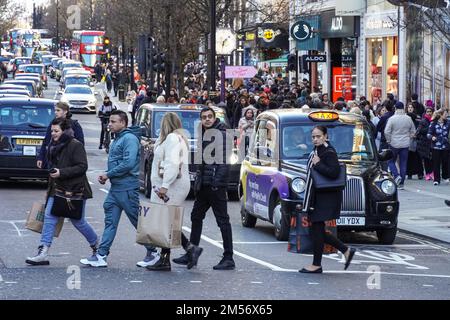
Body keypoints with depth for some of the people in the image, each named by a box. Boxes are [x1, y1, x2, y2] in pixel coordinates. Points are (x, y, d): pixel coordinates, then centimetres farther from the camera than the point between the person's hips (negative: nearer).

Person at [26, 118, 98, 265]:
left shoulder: (76, 146, -14)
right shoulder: (54, 145, 11)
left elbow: (82, 167, -19)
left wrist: (61, 172, -24)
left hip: (75, 190, -7)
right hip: (57, 189, 7)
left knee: (78, 221, 4)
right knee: (49, 218, -5)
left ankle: (97, 245, 29)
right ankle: (43, 254, -9)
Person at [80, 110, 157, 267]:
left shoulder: (130, 139, -15)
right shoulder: (117, 139, 16)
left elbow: (128, 163, -24)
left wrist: (108, 175, -16)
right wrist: (106, 175, 6)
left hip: (127, 189, -10)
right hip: (115, 188, 10)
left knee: (138, 222, 0)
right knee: (110, 222, 6)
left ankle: (152, 254, 12)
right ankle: (101, 256, 5)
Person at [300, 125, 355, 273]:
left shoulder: (329, 153, -14)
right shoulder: (316, 152, 15)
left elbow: (334, 173, -25)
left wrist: (318, 164, -20)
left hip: (326, 198, -10)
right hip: (317, 197, 10)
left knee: (317, 229, -5)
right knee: (317, 231, 10)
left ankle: (316, 265, 4)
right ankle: (346, 251, 19)